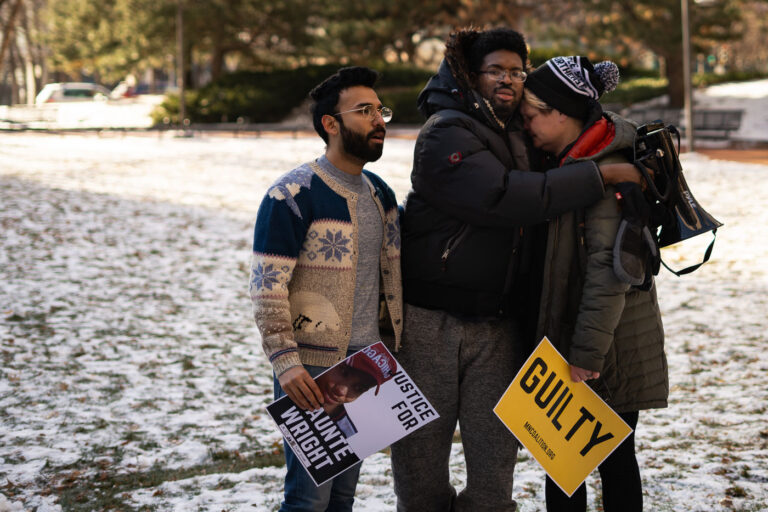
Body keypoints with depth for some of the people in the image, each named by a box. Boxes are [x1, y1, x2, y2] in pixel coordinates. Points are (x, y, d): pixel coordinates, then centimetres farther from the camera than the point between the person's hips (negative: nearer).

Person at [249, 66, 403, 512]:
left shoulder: (380, 193, 11)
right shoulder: (293, 195, -12)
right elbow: (268, 286, -16)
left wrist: (392, 346, 14)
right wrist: (285, 362, -23)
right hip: (313, 371, -7)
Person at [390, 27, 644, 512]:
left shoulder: (518, 135, 13)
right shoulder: (446, 135, -11)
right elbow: (507, 196, -25)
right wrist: (601, 175, -22)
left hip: (498, 326, 6)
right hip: (429, 321, -5)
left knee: (496, 456, 2)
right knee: (421, 452, 5)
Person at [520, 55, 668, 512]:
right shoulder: (568, 161, 11)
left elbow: (609, 267, -23)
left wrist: (588, 351, -22)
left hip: (611, 351, -9)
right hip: (563, 339, 9)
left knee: (613, 459, 2)